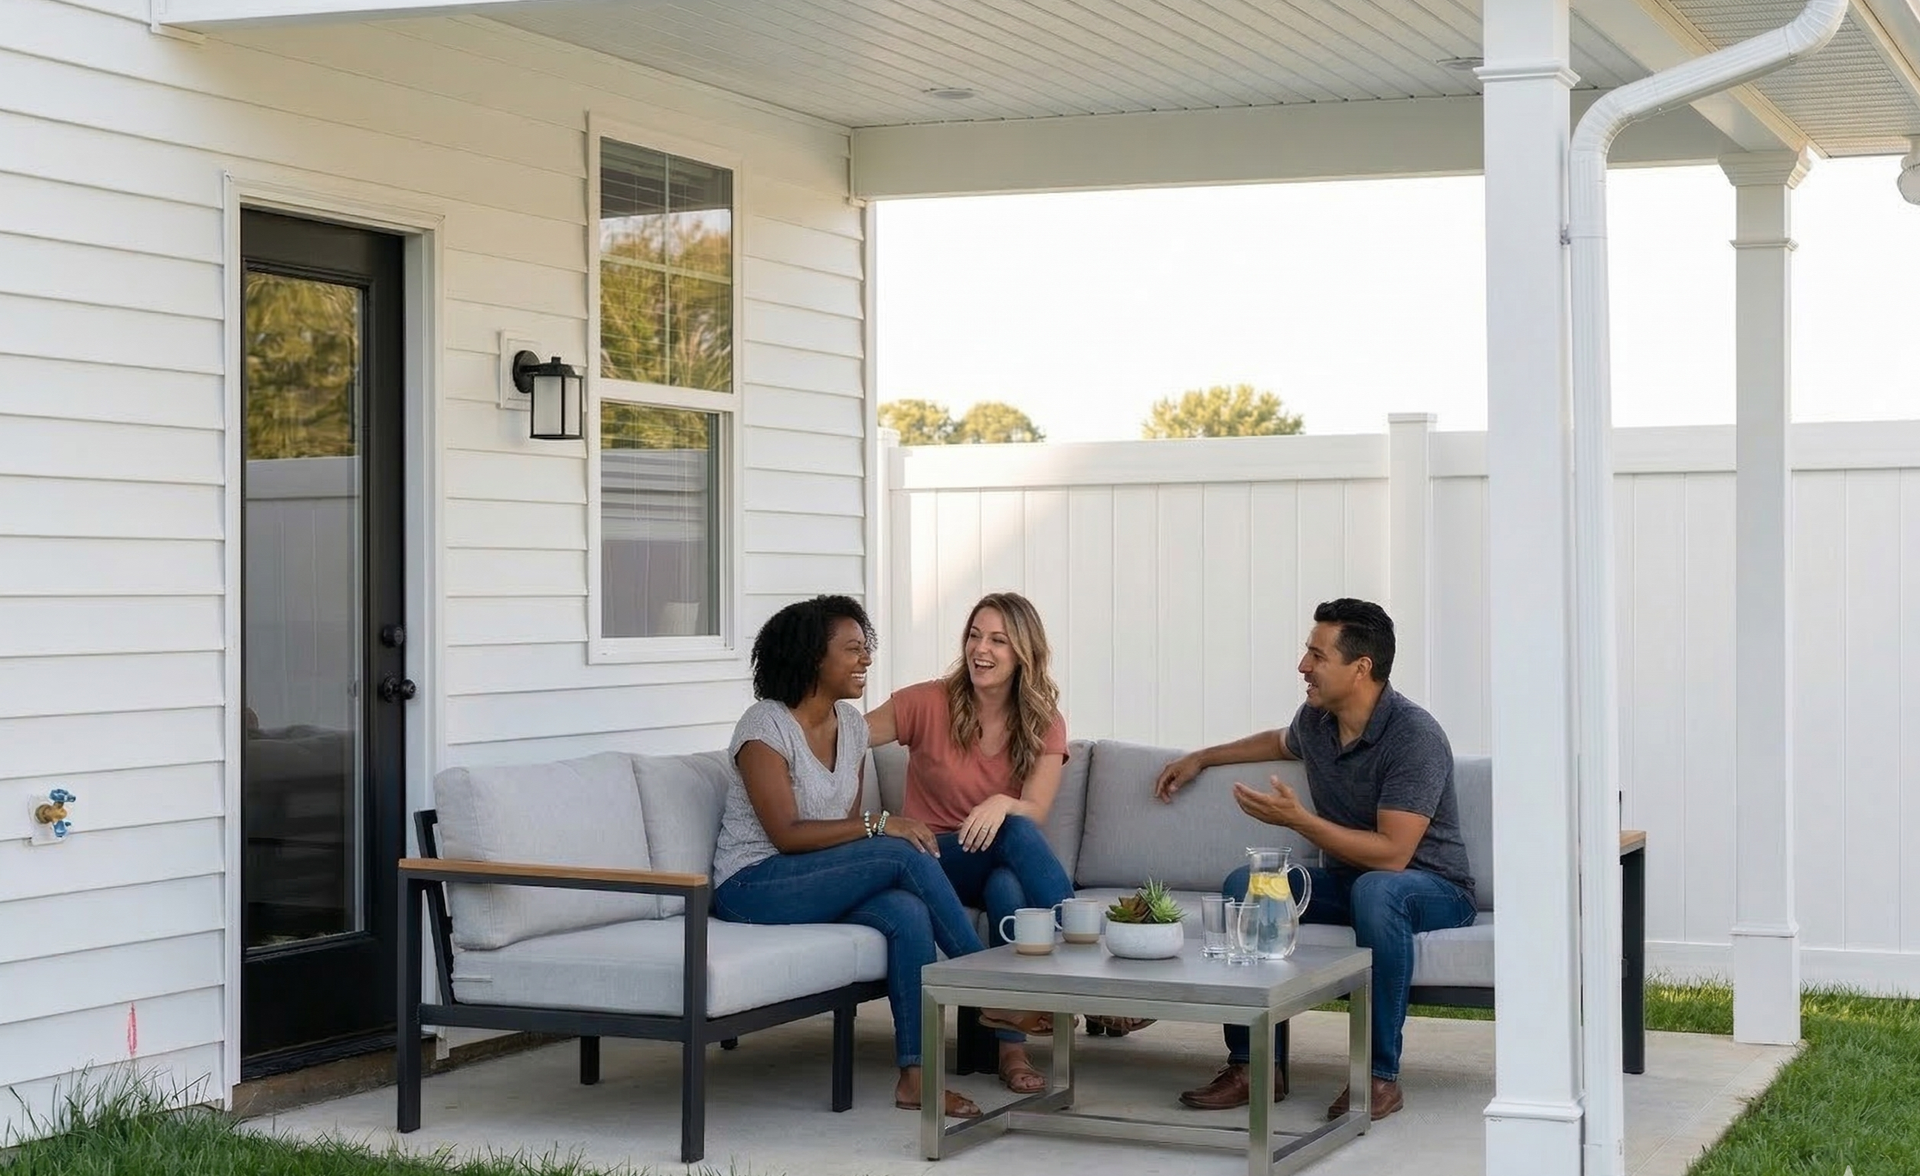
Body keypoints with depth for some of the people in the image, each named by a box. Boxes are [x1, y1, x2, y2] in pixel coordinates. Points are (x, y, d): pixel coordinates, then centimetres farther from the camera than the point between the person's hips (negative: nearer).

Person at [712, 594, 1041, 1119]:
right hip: (752, 888, -7)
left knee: (908, 913, -27)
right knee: (904, 855, -26)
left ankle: (915, 1075, -29)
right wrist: (879, 825, -23)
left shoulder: (850, 723, 10)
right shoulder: (765, 726, -13)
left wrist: (879, 829, -11)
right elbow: (786, 834, -20)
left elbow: (847, 833, 11)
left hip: (822, 883, 7)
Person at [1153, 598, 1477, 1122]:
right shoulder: (1315, 719, 0)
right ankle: (1253, 1066, -12)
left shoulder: (1415, 736, -23)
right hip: (1351, 878, 7)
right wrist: (1202, 758, 31)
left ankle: (1381, 1074, -30)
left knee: (1375, 890, -40)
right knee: (1244, 884, -14)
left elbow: (1391, 854, -29)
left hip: (1432, 887, -7)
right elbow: (1281, 743, 29)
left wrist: (1297, 819, -28)